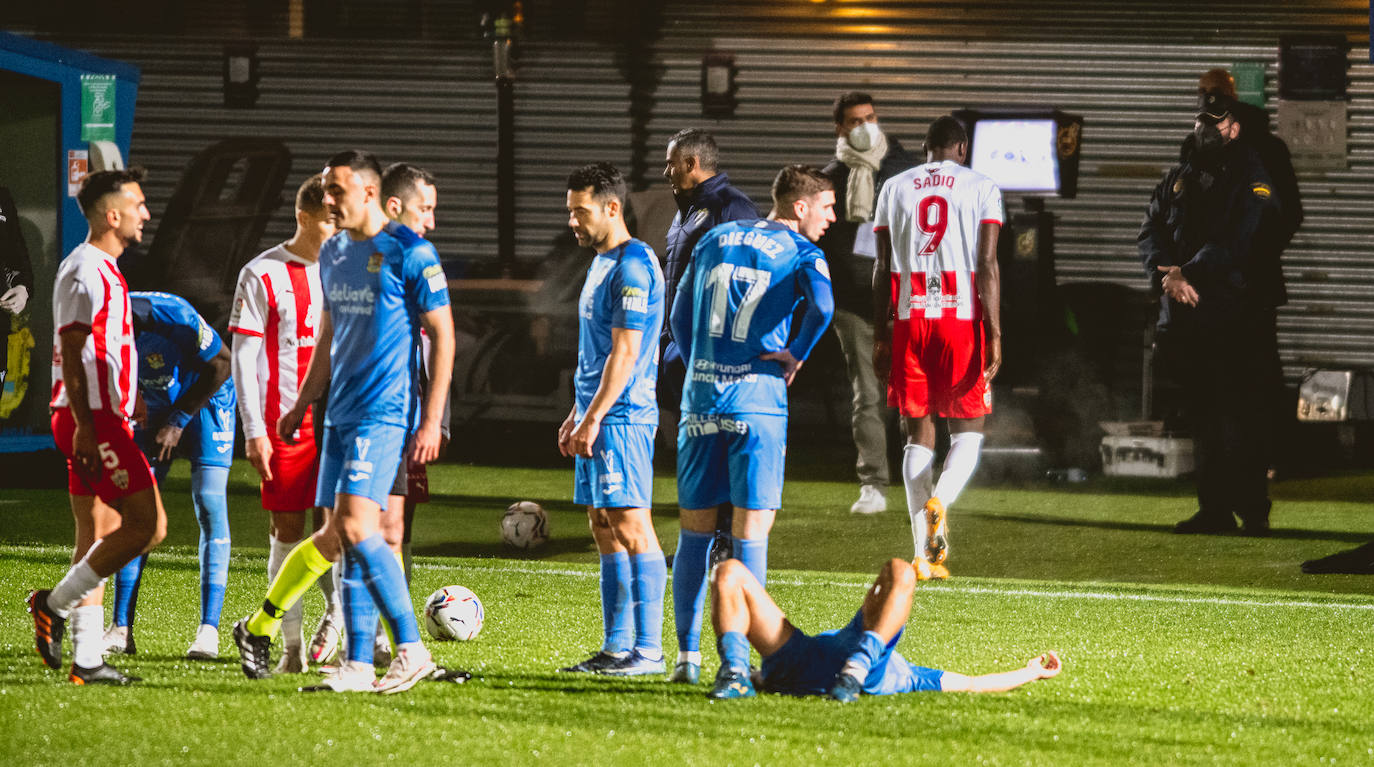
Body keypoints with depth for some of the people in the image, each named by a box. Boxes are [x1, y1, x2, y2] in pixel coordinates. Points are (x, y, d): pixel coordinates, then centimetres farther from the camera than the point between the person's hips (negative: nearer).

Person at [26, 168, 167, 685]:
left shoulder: (100, 269, 19)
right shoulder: (86, 272, -13)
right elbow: (72, 353, -18)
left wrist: (123, 404, 28)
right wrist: (83, 425, -21)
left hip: (97, 418, 11)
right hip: (95, 420, -11)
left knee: (99, 536, 9)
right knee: (148, 524, -12)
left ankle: (87, 658, 9)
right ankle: (56, 604, -7)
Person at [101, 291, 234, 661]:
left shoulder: (172, 316, -35)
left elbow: (221, 364, -20)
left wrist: (178, 422, -17)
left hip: (205, 399, -5)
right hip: (155, 408, 5)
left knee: (209, 505, -14)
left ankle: (209, 630, -13)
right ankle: (121, 628, -2)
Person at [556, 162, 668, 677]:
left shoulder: (632, 266, -13)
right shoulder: (601, 262, 18)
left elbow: (625, 352, -18)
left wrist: (594, 418, -19)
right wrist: (576, 416, 22)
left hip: (622, 417, -10)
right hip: (597, 418, 10)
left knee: (631, 526, -10)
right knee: (605, 529, 10)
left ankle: (649, 650, -10)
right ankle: (617, 647, 13)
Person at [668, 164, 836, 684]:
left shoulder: (715, 239, 14)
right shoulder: (800, 253, -2)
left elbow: (680, 318, 17)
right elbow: (821, 307, -21)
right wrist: (796, 356, -5)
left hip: (700, 401, 5)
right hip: (757, 403, -5)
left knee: (695, 531, 10)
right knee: (750, 532, -2)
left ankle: (687, 655, 11)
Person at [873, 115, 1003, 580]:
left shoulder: (894, 188, 9)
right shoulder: (981, 189, 1)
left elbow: (882, 268, 9)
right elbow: (987, 266, -6)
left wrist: (880, 335, 13)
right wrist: (994, 333, -6)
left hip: (908, 320, 2)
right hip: (962, 317, -2)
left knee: (918, 433, 8)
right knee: (967, 430, 9)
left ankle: (924, 553, 1)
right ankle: (940, 500, -22)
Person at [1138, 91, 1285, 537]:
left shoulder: (1254, 182, -3)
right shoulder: (1177, 181, 17)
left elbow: (1235, 241, -16)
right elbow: (1150, 233, 8)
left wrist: (1188, 273, -22)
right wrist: (1167, 275, -11)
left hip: (1239, 320, -6)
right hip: (1187, 318, 6)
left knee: (1243, 417, -8)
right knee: (1202, 418, 8)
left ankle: (1253, 512, -5)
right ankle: (1214, 510, 14)